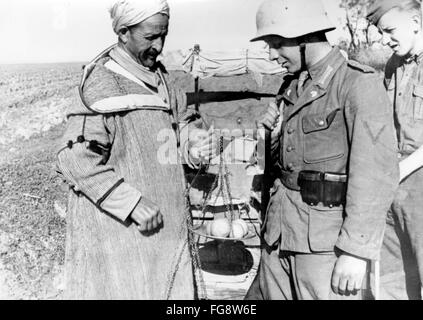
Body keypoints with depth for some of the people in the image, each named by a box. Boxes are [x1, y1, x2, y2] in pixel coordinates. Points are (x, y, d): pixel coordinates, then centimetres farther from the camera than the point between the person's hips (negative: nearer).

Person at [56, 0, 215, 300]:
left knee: (176, 288, 15)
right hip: (119, 227, -8)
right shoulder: (102, 86, -17)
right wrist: (132, 202, -25)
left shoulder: (157, 75, 9)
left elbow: (179, 118, 18)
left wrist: (195, 140, -5)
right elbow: (75, 158, -22)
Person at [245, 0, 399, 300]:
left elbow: (377, 172, -17)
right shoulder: (292, 86, 12)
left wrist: (356, 250, -19)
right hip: (280, 231, 7)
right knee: (266, 293, 15)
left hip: (327, 238, -7)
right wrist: (275, 131, 0)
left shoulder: (359, 83, -11)